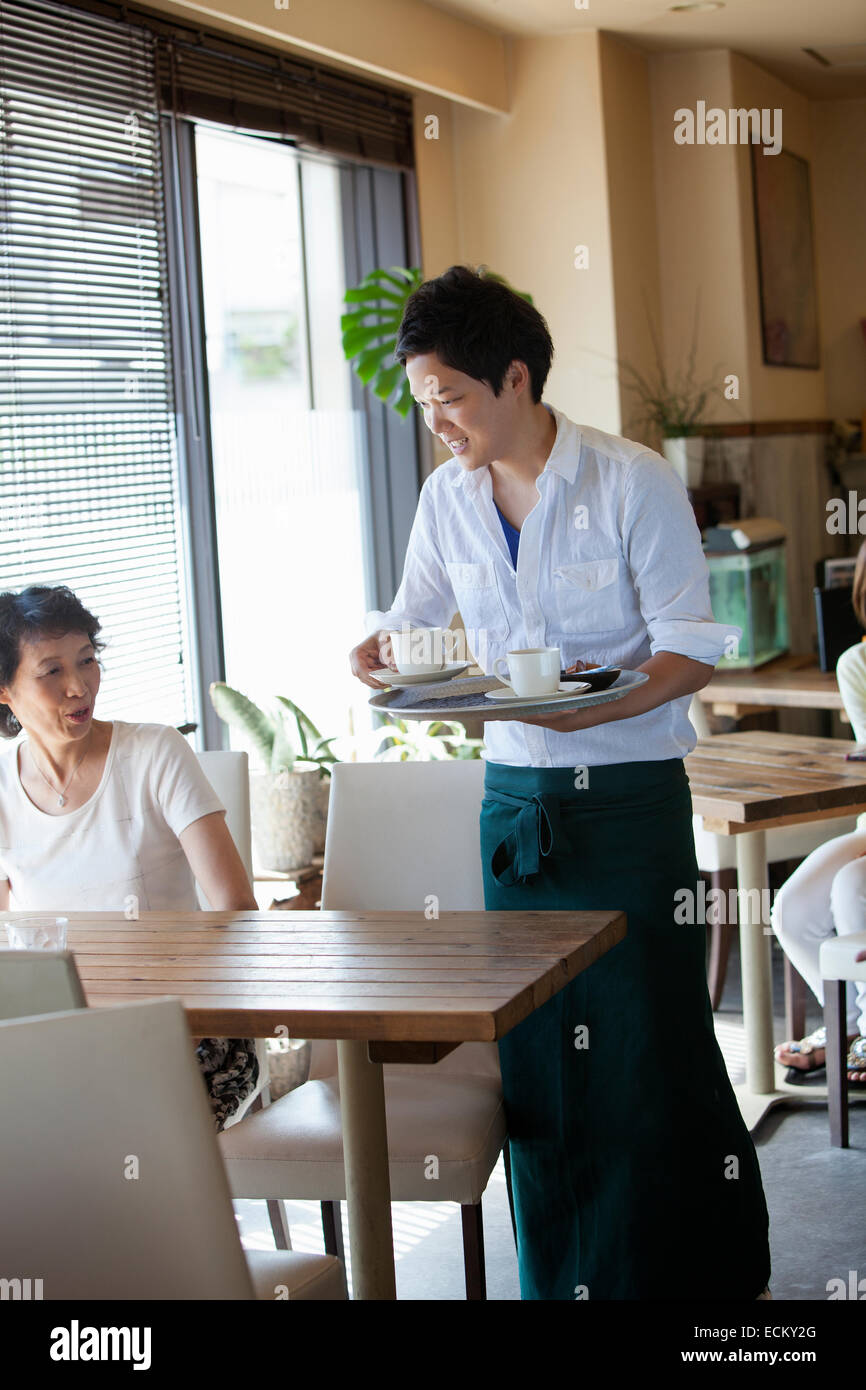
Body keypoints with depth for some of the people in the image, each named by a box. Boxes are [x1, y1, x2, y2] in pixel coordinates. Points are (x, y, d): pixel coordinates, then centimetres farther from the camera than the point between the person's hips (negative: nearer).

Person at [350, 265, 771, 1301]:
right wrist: (380, 650, -6)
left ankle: (715, 1269, 16)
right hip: (515, 795, 5)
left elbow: (692, 649, -10)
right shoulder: (447, 497, 6)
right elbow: (415, 615, 17)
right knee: (534, 1048, 9)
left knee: (656, 1041, -2)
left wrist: (600, 702, -27)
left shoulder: (633, 481, -9)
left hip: (630, 793, -5)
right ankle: (560, 1275, 23)